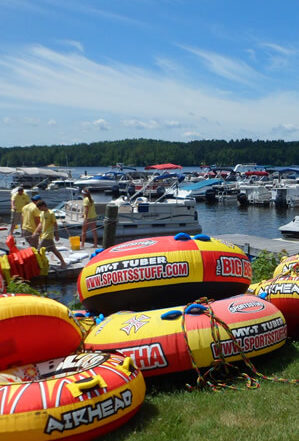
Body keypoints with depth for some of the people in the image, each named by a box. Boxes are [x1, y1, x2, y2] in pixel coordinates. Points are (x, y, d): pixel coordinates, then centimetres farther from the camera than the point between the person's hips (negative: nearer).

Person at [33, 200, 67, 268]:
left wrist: (56, 235, -13)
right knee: (53, 250, 11)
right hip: (43, 235, 8)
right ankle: (63, 262, 17)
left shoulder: (50, 213, -14)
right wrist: (36, 232, 10)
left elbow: (55, 224, -13)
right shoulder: (42, 213, 11)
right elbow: (41, 223, 17)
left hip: (48, 235, -8)